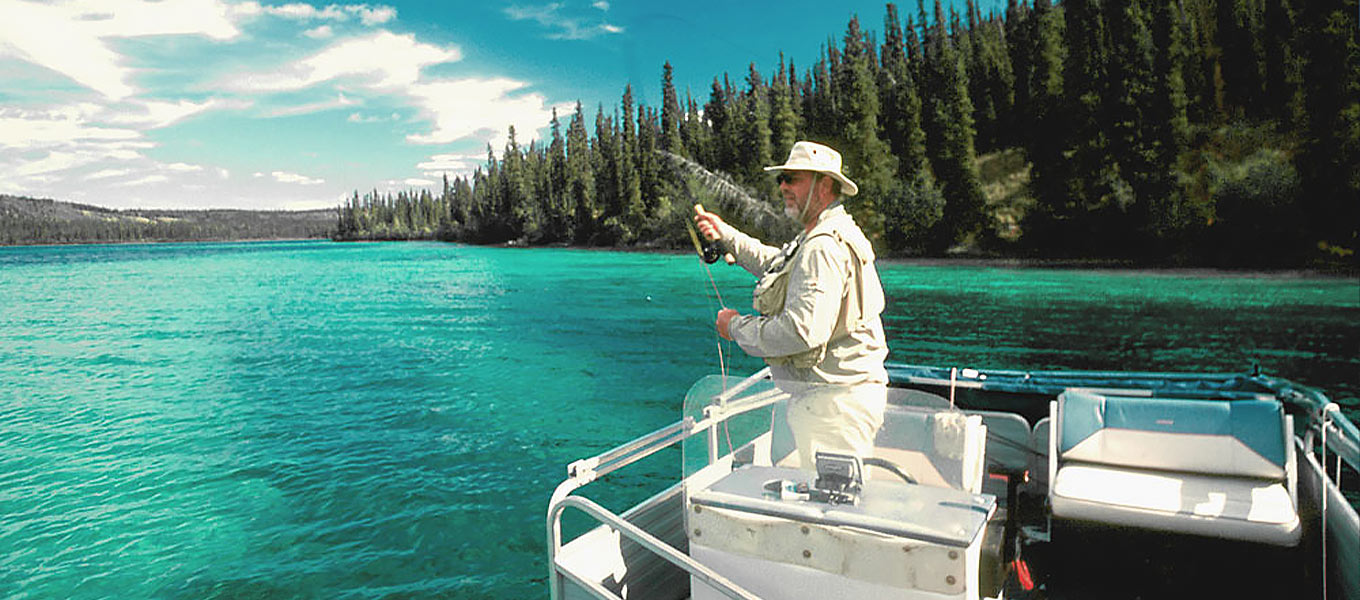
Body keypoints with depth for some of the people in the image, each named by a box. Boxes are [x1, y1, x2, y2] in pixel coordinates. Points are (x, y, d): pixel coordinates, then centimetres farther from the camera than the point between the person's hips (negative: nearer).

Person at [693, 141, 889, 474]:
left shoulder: (825, 247, -21)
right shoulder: (815, 238, 16)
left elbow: (802, 331, -29)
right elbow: (776, 264, 33)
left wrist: (737, 327, -15)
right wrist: (726, 235, 24)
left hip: (835, 402, -11)